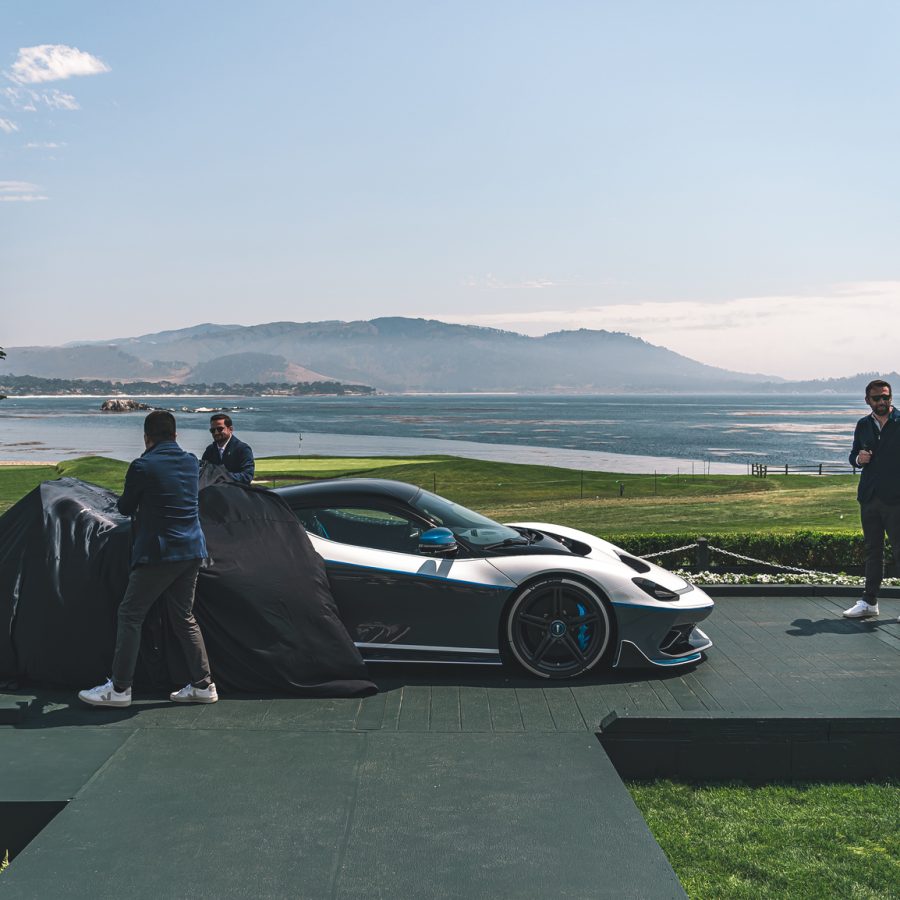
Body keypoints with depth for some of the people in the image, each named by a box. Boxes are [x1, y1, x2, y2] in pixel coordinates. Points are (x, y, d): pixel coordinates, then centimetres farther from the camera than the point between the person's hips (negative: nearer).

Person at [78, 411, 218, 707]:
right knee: (184, 617, 15)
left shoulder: (142, 467, -11)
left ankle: (119, 688, 8)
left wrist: (130, 499, 24)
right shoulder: (191, 462, 7)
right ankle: (203, 685, 16)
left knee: (130, 615, 5)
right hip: (192, 551, 7)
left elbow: (125, 508, 1)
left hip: (158, 553, -7)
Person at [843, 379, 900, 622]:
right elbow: (854, 456, 19)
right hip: (869, 497, 5)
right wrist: (859, 459, -3)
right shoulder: (863, 425, 11)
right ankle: (869, 603, 19)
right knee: (873, 551, 12)